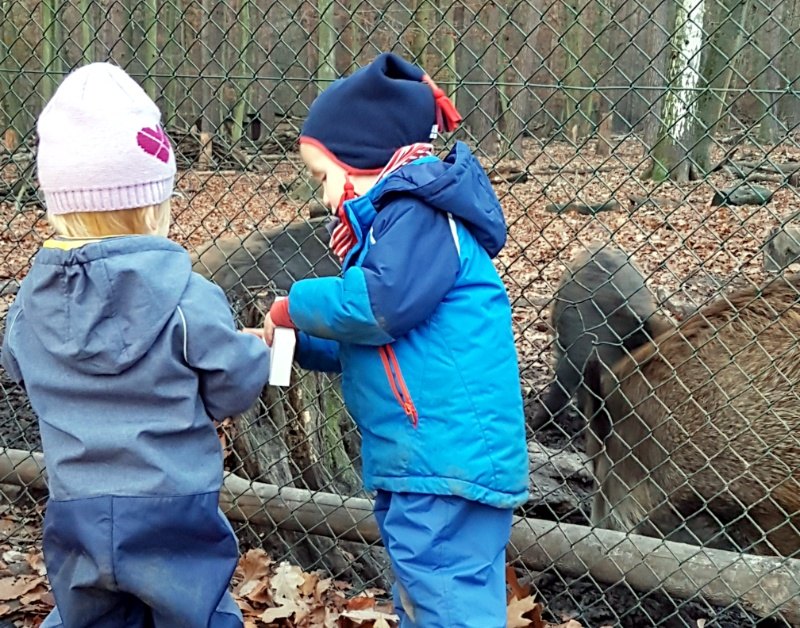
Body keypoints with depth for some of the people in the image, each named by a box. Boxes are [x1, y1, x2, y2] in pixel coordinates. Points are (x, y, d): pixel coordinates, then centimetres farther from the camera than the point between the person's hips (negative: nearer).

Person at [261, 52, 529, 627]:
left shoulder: (421, 211, -11)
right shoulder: (391, 217, 20)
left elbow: (384, 302, -24)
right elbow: (366, 344, 25)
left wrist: (296, 306, -8)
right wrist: (292, 340, 12)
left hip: (447, 457, -11)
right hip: (419, 460, 11)